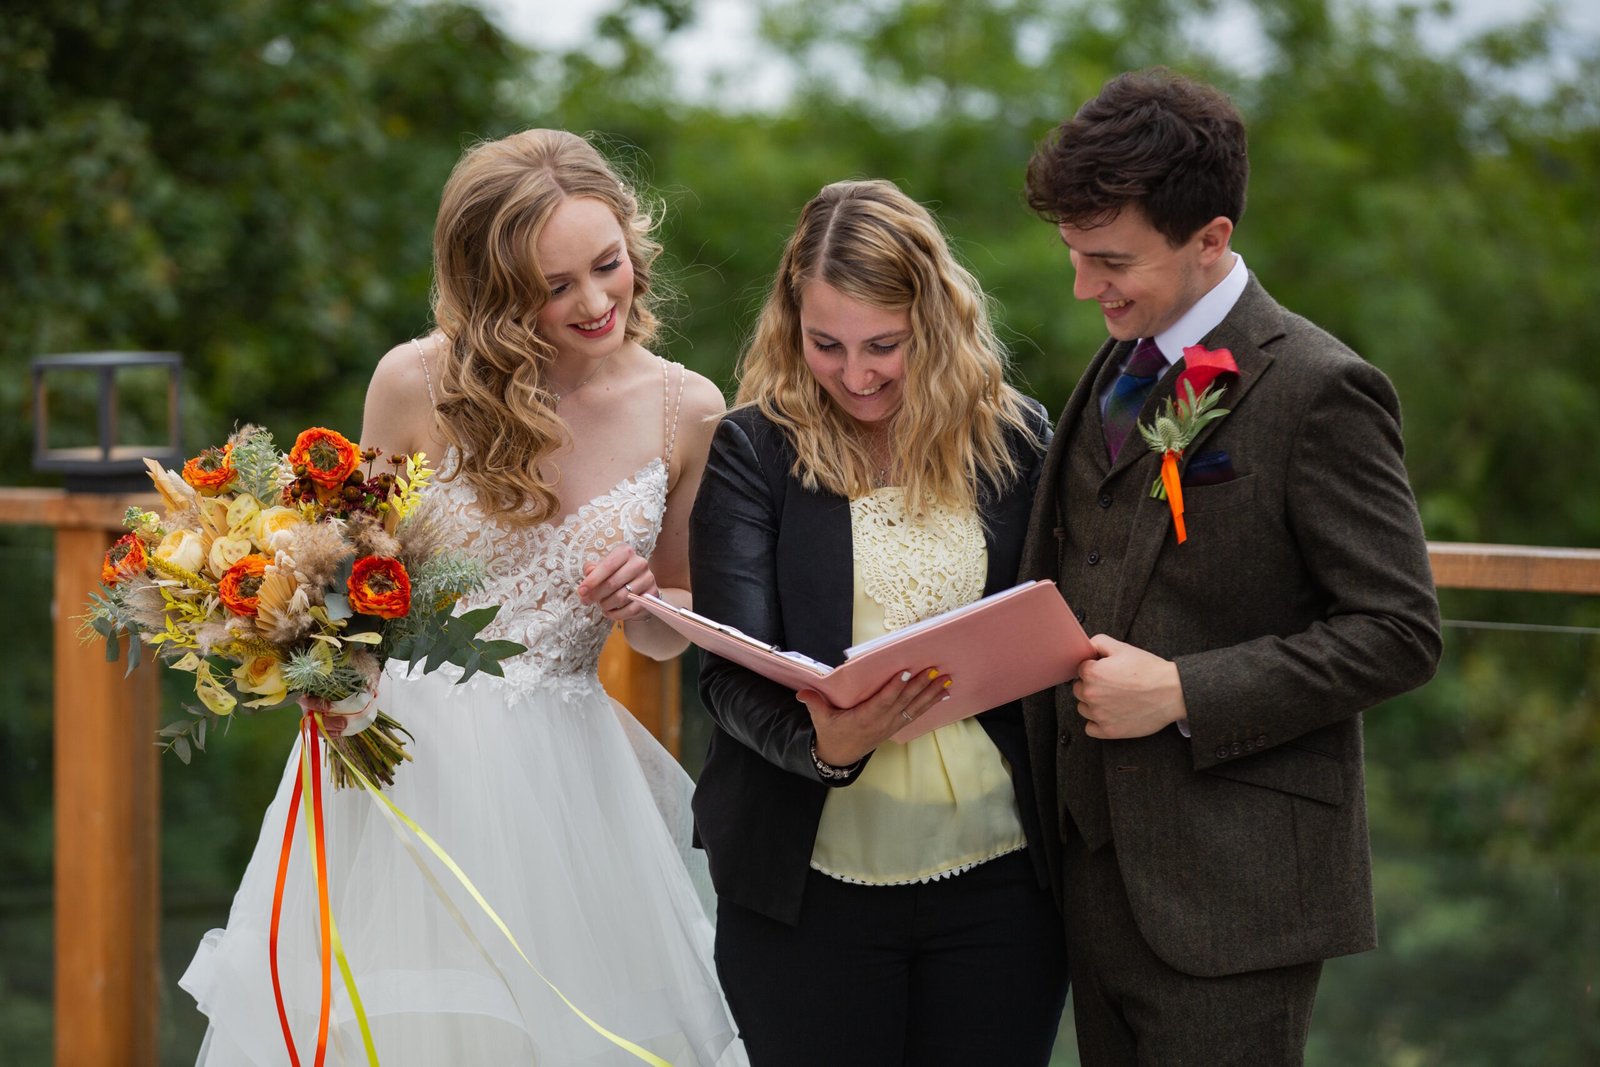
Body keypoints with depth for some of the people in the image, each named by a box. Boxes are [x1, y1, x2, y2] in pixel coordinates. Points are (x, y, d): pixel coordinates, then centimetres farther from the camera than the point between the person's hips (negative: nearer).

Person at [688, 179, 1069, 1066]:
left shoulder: (1015, 438, 5)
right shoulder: (751, 450, -2)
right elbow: (731, 670, -8)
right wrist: (820, 742, -28)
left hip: (999, 883, 2)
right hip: (810, 889, -2)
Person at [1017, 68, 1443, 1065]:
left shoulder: (1318, 392, -13)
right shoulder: (1121, 366, 12)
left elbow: (1398, 633, -15)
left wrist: (1184, 694, -19)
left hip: (1230, 897, -7)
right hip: (1098, 866, 7)